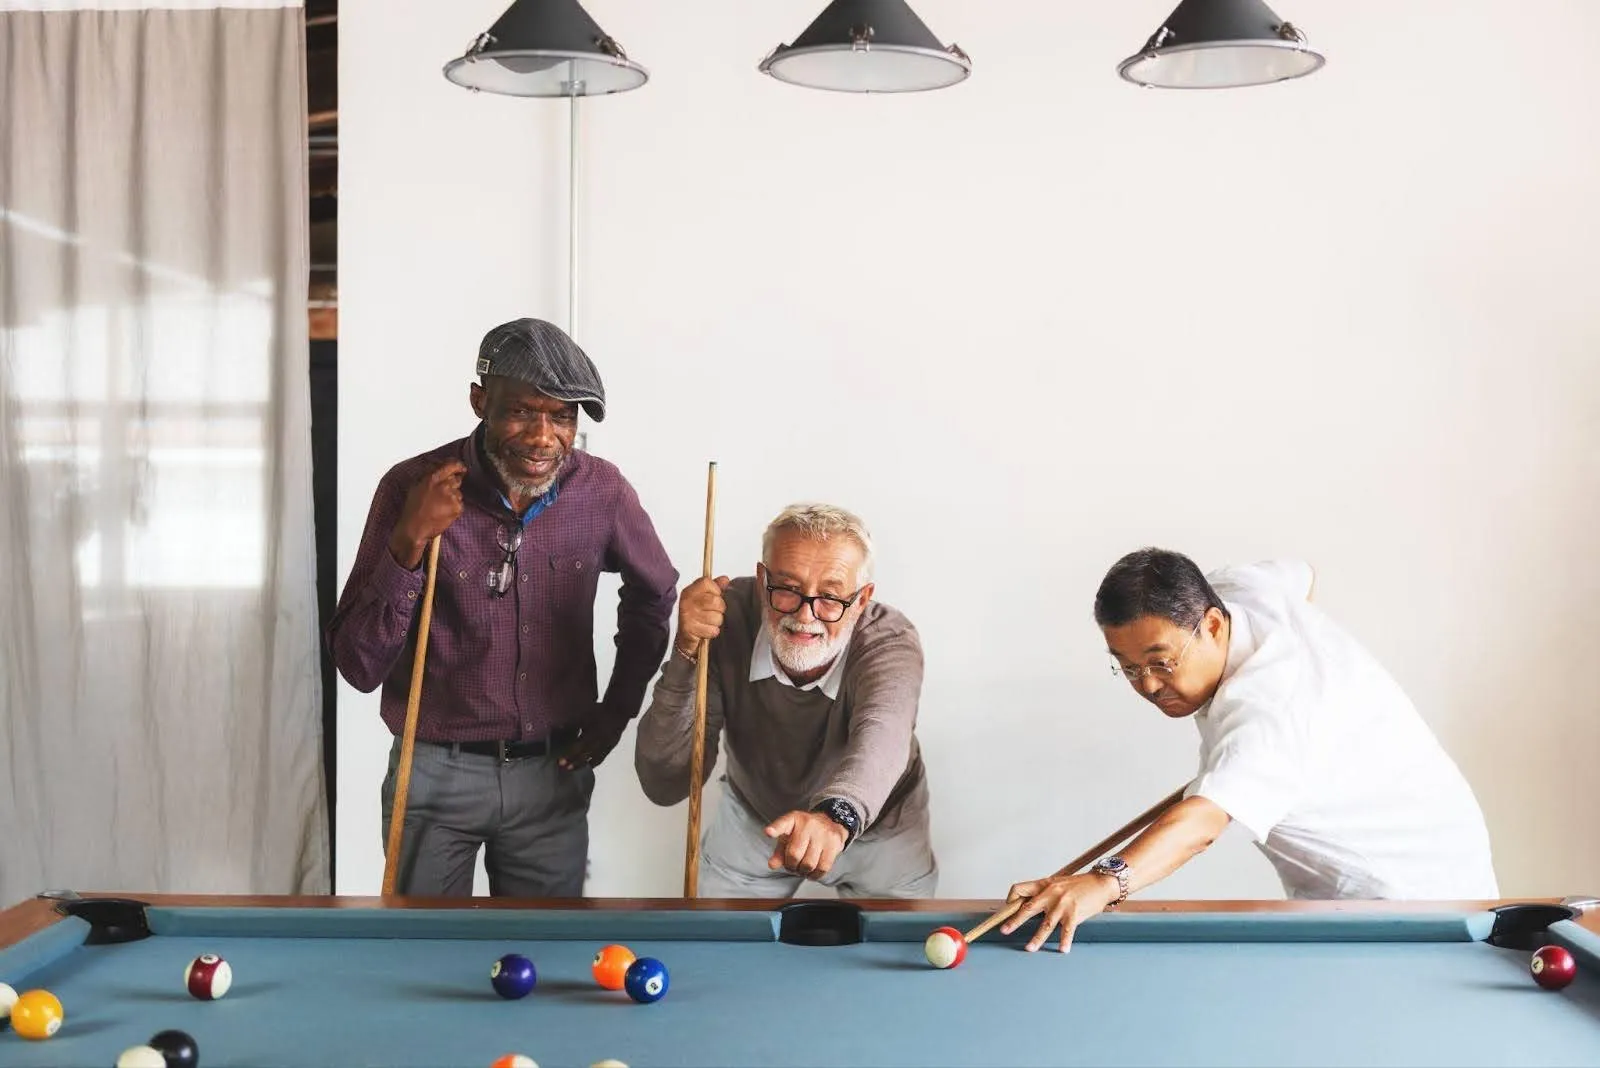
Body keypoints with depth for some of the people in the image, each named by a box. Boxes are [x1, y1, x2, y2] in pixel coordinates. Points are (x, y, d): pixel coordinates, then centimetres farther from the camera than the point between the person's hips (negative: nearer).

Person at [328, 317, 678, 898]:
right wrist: (408, 544, -26)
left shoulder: (601, 490, -7)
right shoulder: (413, 487, -14)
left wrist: (618, 710, 9)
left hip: (554, 773, 2)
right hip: (435, 775, -2)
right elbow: (359, 666, -15)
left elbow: (654, 593, 15)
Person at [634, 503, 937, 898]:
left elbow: (879, 734, -54)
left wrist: (834, 816, -76)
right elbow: (664, 784, -31)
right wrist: (687, 654, -44)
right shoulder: (725, 619, -28)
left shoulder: (890, 639, -31)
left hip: (878, 830, -1)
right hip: (752, 817, 1)